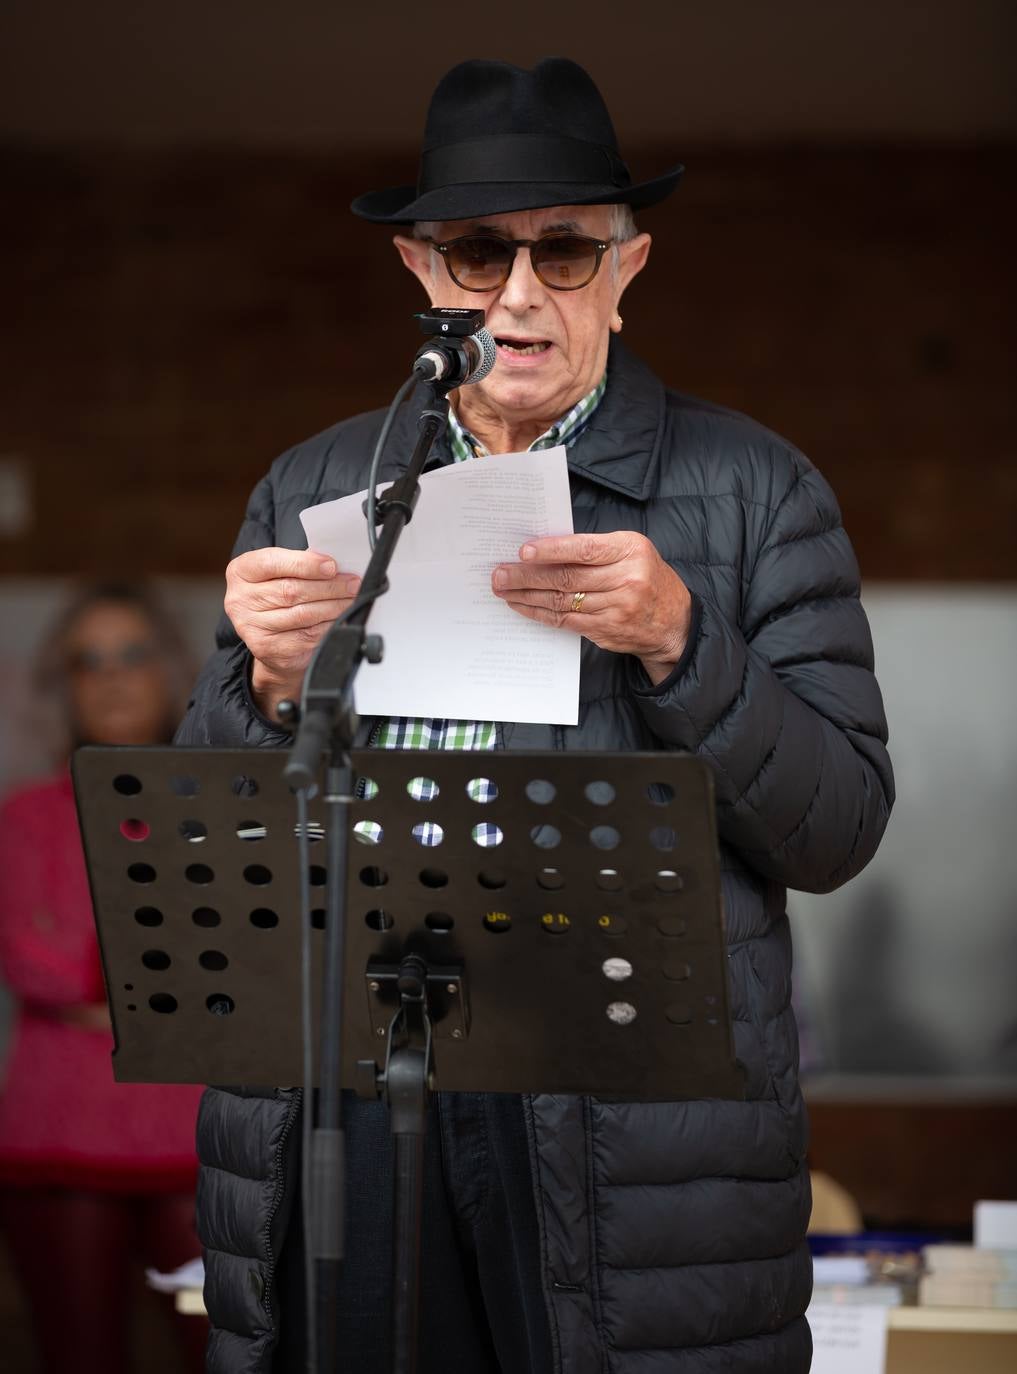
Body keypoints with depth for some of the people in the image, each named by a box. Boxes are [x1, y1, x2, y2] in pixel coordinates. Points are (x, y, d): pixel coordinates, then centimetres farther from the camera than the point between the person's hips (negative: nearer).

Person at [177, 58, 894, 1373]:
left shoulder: (753, 490, 5)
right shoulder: (311, 488, 13)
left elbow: (838, 830, -1)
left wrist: (677, 645, -15)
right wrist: (270, 682, -7)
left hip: (631, 1112, -2)